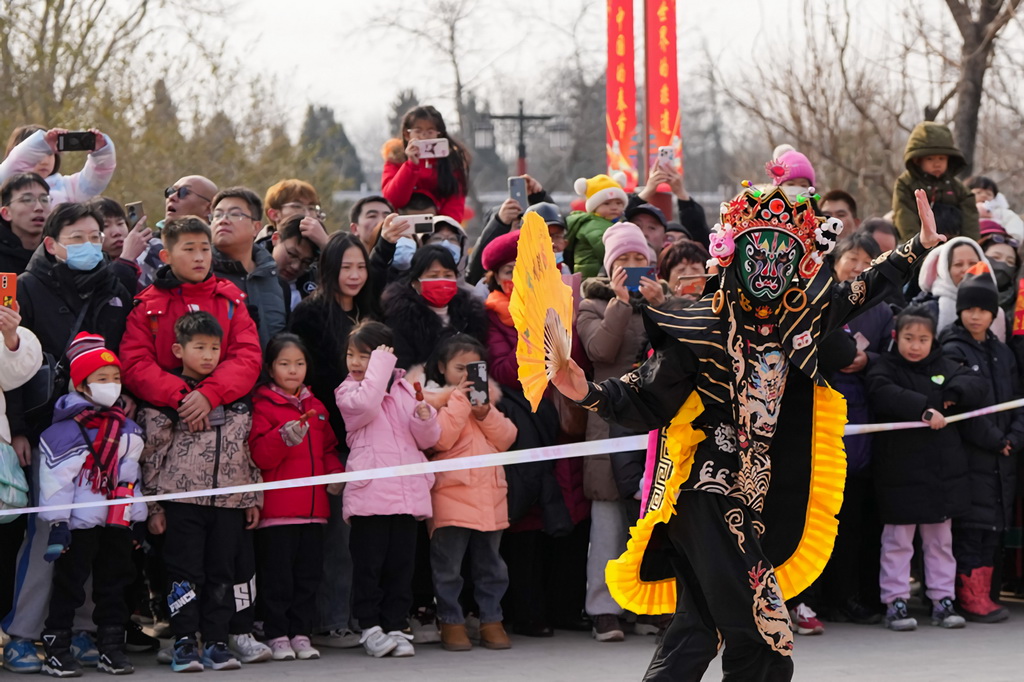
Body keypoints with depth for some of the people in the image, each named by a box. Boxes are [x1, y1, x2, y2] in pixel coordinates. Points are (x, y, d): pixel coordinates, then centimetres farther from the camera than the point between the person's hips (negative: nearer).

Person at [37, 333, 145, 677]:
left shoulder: (128, 430, 10)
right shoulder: (66, 430, -12)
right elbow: (55, 480, -14)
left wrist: (138, 520, 15)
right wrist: (57, 525, -16)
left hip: (116, 523, 6)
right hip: (79, 523, -6)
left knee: (114, 586, 11)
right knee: (68, 586, 0)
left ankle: (112, 649, 19)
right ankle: (56, 650, 5)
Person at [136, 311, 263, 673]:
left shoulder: (238, 396, 12)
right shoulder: (165, 395, -2)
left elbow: (249, 450, 16)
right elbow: (152, 452, -2)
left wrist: (253, 499, 13)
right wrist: (154, 505, -5)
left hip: (229, 500, 4)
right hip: (182, 499, -4)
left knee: (222, 574, 5)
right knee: (185, 572, -3)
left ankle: (217, 642, 10)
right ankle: (184, 642, 1)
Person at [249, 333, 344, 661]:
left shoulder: (316, 407, 15)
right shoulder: (263, 406, -3)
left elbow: (328, 448, 22)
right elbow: (260, 455, -12)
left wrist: (335, 473, 4)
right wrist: (284, 437, -28)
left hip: (312, 507, 6)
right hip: (277, 508, -6)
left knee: (308, 574, 8)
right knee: (277, 575, -2)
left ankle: (301, 634, 15)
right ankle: (277, 636, 4)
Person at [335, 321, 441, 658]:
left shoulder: (405, 389, 15)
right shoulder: (348, 391, 6)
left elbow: (428, 440, 13)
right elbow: (365, 405, -19)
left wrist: (425, 418, -8)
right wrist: (380, 366, -11)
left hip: (407, 491, 3)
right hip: (370, 492, -3)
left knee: (401, 564, 5)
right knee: (368, 564, -2)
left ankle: (396, 626, 11)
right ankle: (370, 626, 6)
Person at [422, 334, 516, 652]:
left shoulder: (488, 397, 16)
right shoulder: (435, 399, 0)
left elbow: (506, 438, 6)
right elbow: (440, 438, -16)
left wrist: (485, 413, -9)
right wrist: (460, 399, -14)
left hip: (490, 495, 5)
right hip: (451, 494, -5)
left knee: (490, 564, 10)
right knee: (448, 566, 0)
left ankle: (491, 620, 16)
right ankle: (451, 622, 7)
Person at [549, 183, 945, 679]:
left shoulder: (798, 319, 7)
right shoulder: (699, 328, -9)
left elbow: (856, 295, 24)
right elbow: (647, 403, -9)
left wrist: (918, 248, 25)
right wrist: (590, 394, -26)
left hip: (755, 503, 6)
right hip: (707, 499, -6)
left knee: (699, 627, 5)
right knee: (764, 627, -12)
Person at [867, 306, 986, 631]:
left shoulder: (945, 367, 9)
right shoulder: (885, 369, -6)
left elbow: (976, 385, 6)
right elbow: (884, 394, -25)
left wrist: (955, 393, -14)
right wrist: (924, 409, -32)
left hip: (943, 468, 5)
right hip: (900, 468, -4)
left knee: (940, 540, 13)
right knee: (897, 541, 2)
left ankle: (943, 600, 20)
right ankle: (895, 601, 7)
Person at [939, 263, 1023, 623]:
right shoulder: (952, 351, -5)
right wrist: (995, 440, -11)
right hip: (969, 456, -6)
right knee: (973, 526, -8)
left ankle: (984, 592, 11)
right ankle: (972, 597, -6)